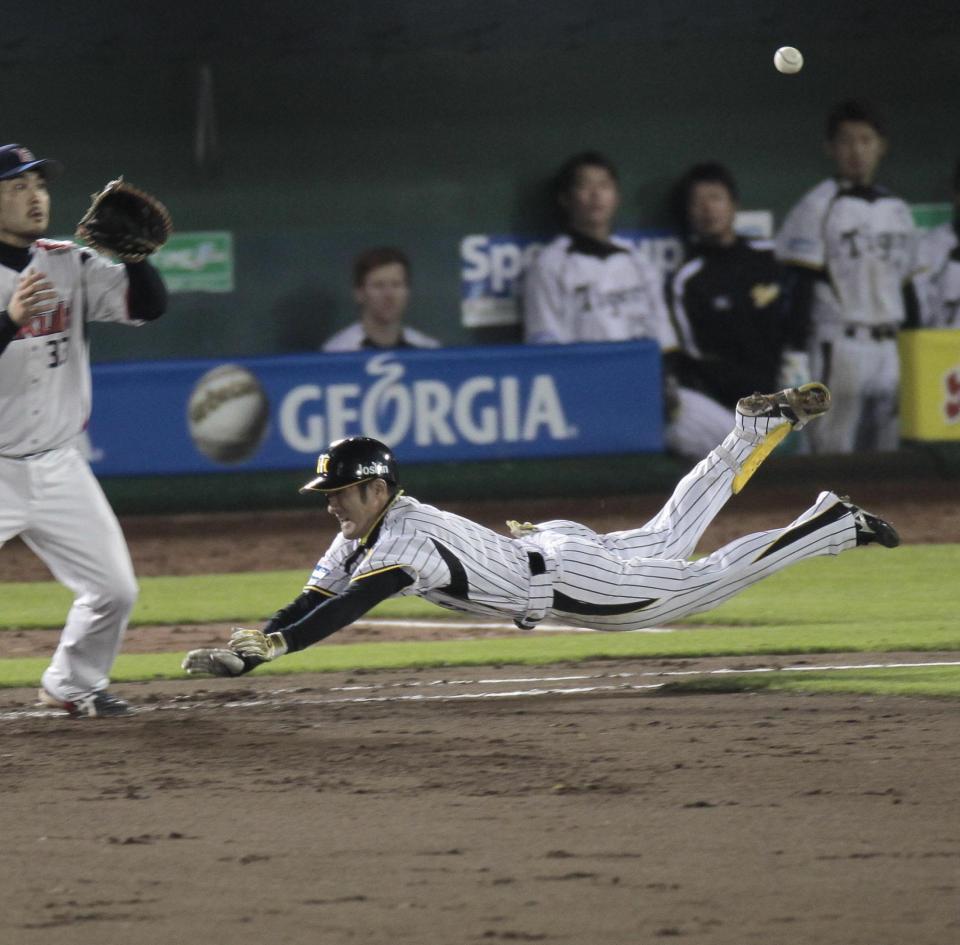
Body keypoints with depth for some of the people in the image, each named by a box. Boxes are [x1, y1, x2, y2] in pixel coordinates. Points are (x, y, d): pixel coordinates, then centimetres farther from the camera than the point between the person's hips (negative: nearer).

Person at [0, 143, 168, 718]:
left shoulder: (70, 266, 5)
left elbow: (149, 305, -1)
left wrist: (135, 254, -17)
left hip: (59, 469, 5)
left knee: (114, 590, 8)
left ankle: (72, 685, 30)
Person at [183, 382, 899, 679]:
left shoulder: (404, 542, -32)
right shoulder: (362, 536, -5)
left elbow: (342, 612, -44)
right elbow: (313, 602, -5)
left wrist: (263, 644, -51)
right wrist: (243, 651, -19)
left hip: (569, 579, -8)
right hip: (549, 548, 8)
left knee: (707, 579, 1)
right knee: (669, 537, 25)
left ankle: (839, 527, 10)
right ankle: (762, 427, 36)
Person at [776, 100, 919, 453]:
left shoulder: (898, 211, 16)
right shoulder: (818, 206, -3)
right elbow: (798, 284, -8)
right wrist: (796, 356, -14)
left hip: (892, 347, 6)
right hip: (840, 343, -6)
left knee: (888, 449, 5)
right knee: (834, 451, -10)